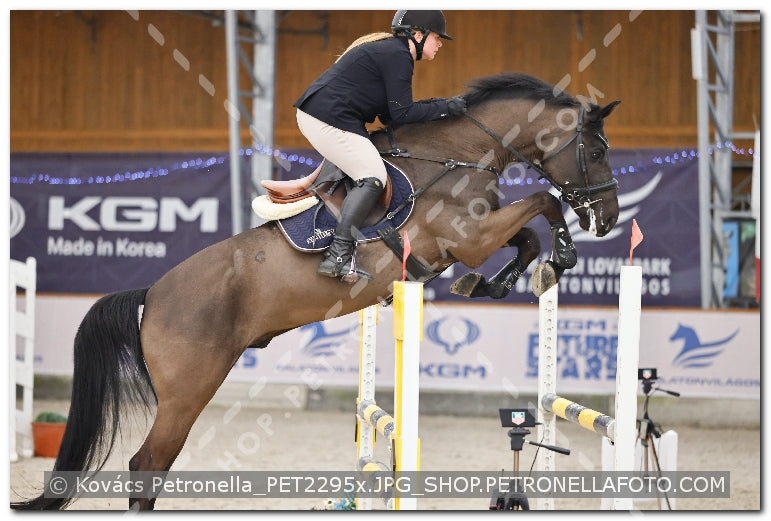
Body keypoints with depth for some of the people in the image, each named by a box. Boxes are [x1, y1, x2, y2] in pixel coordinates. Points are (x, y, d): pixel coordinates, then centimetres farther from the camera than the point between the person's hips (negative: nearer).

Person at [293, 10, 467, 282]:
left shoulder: (389, 50, 21)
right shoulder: (398, 55, -11)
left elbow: (389, 114, 17)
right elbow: (401, 115, -14)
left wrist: (439, 105, 10)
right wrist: (444, 108, -5)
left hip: (311, 113, 11)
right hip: (330, 120, -11)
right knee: (373, 179, -9)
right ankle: (338, 255, -15)